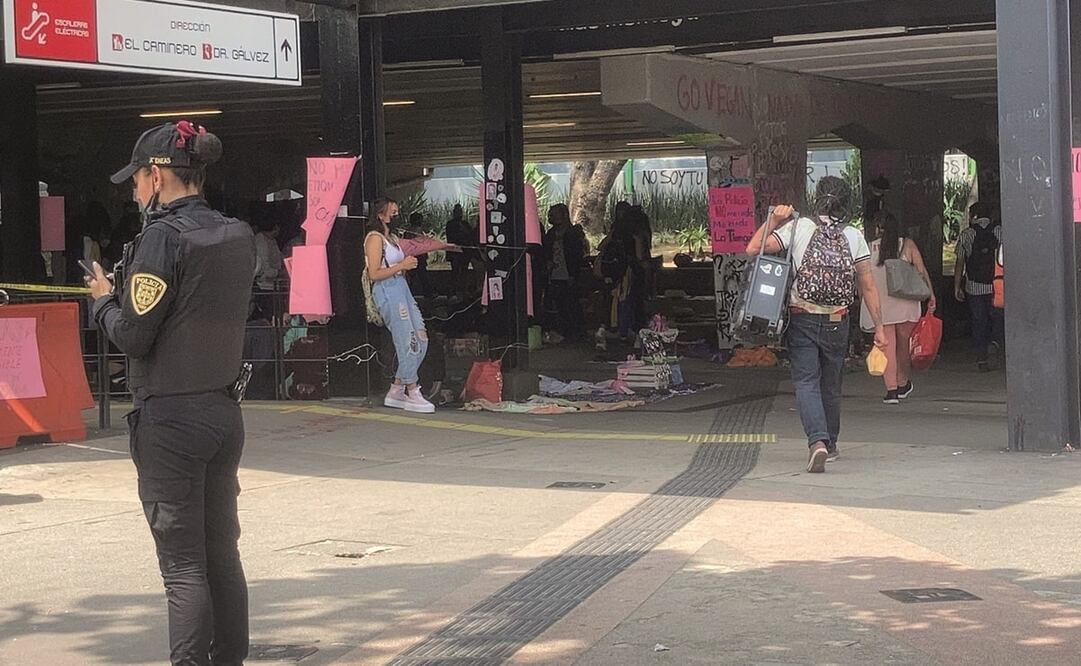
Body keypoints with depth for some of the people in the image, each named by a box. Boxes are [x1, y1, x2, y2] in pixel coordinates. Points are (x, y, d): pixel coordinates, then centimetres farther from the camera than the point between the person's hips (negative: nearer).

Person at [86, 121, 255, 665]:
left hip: (169, 420, -7)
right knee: (222, 553, 14)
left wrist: (103, 299, 4)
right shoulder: (238, 237, 6)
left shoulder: (163, 237, -15)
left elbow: (133, 337, -15)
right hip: (224, 413, 7)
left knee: (183, 565, -3)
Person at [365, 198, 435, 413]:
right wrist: (401, 266, -16)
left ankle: (396, 391, 11)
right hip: (387, 292, -10)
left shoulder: (392, 238, 20)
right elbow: (374, 274, -14)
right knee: (408, 342, -10)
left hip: (401, 288, 10)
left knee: (421, 339, 4)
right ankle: (413, 395, -3)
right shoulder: (375, 238, -8)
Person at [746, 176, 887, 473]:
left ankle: (818, 441, -23)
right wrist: (879, 327, 6)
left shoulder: (798, 227, -4)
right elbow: (868, 287, 1)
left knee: (806, 382, -2)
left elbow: (753, 249, -10)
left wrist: (774, 220, -1)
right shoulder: (854, 236, 1)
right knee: (831, 384, 17)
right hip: (837, 323, 2)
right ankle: (830, 444, 30)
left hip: (802, 320, -2)